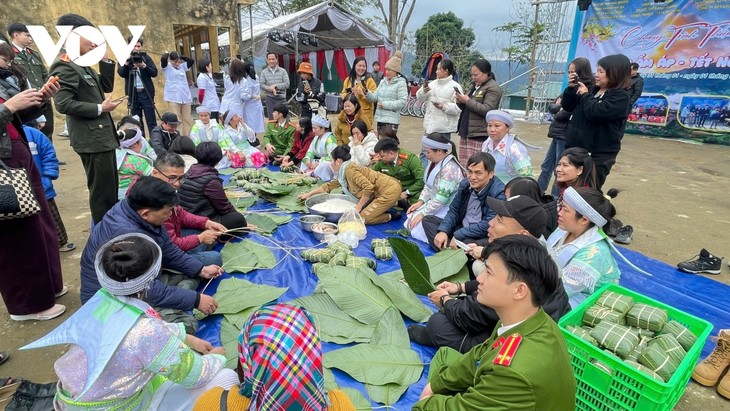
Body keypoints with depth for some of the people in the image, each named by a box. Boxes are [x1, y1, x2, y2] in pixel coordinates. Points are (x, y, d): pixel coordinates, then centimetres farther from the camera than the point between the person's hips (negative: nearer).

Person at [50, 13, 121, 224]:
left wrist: (105, 60, 10)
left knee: (111, 190, 18)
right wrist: (99, 108, -17)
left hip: (102, 135, 10)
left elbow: (107, 86, 18)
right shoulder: (64, 65, -14)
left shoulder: (82, 64, 14)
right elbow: (63, 104, -23)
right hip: (92, 138, -10)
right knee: (102, 193, -3)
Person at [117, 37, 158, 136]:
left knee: (151, 122, -4)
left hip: (146, 92, -1)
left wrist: (144, 66, -19)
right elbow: (121, 73, -6)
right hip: (133, 93, 1)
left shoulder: (146, 57, 7)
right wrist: (126, 63, -21)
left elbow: (154, 73, -3)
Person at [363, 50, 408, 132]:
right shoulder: (383, 82, 13)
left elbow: (403, 102, -16)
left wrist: (385, 104, -17)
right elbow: (374, 97, 10)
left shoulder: (400, 83, -7)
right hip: (380, 118, 7)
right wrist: (366, 92, -10)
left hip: (391, 120, -7)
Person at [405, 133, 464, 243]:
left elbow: (441, 199, -27)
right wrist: (420, 201, 0)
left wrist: (422, 214, -20)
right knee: (408, 223, 1)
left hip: (447, 209, -9)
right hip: (433, 203, 9)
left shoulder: (450, 169, -26)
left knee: (417, 231, -16)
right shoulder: (434, 162, 2)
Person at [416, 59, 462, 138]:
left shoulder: (455, 87, -7)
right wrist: (423, 91, -6)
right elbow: (420, 99, 13)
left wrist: (444, 106, -27)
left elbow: (459, 107, -16)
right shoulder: (433, 83, 12)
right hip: (430, 125, 7)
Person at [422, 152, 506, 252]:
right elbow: (453, 210, 8)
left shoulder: (499, 193, -19)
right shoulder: (465, 184, 1)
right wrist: (443, 231, -11)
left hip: (482, 238, -7)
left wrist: (458, 235, -22)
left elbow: (488, 225, -24)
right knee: (428, 219, -3)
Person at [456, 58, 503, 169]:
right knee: (464, 166, 6)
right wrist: (460, 102, 6)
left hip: (479, 135, -8)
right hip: (465, 132, 8)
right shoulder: (474, 86, 20)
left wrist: (467, 100, -16)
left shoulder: (492, 88, -6)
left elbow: (487, 110, -17)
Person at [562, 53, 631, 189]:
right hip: (576, 149, 7)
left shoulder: (621, 96, -10)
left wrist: (585, 95, -9)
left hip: (598, 156, -7)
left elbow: (595, 112, -25)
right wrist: (571, 88, 0)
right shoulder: (593, 90, 11)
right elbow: (568, 106, 15)